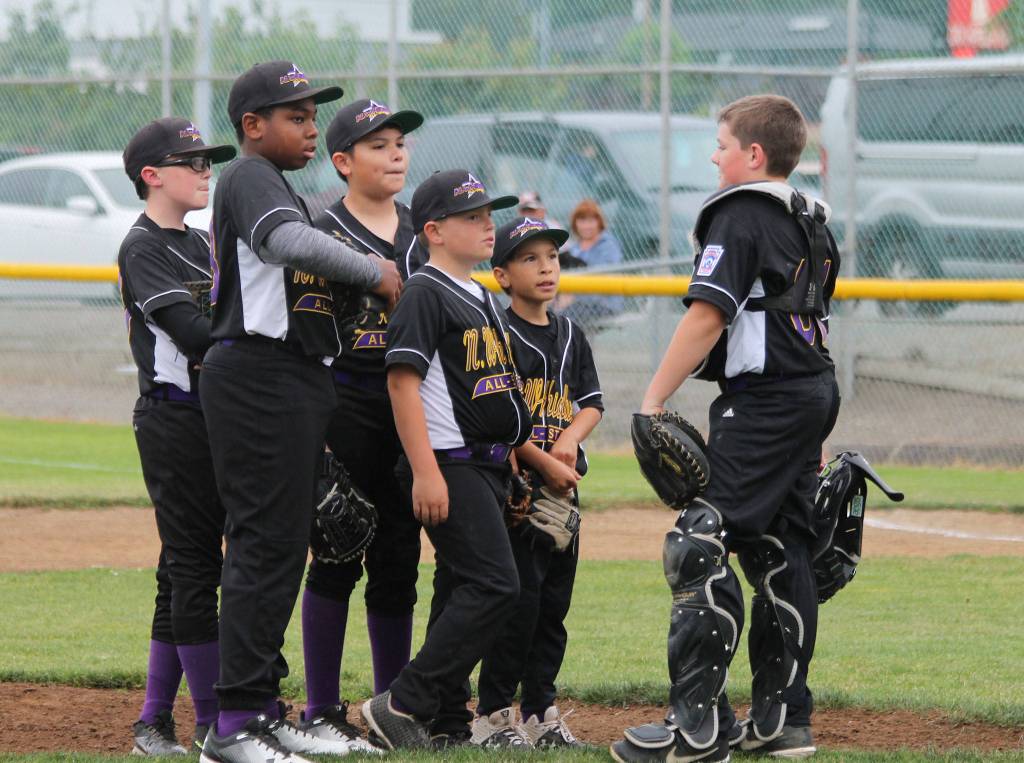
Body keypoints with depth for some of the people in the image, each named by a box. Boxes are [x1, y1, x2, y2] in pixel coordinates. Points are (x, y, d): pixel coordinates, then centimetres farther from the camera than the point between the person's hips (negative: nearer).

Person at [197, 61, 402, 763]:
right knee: (268, 541, -13)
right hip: (257, 372, -11)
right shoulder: (249, 178, -10)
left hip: (300, 378, 11)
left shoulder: (282, 187, 22)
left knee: (285, 545, 12)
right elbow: (290, 241, -28)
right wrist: (375, 272, -19)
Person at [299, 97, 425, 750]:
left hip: (412, 410, 6)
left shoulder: (420, 229, 12)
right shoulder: (323, 236, -7)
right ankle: (322, 713, 1)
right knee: (339, 556, -4)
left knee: (400, 560, 9)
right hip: (345, 406, -6)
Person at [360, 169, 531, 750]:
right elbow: (403, 381, -17)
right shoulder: (426, 293, -10)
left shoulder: (484, 299, 19)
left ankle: (445, 720, 14)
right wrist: (426, 472, -22)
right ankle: (403, 705, -16)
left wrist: (510, 461, 21)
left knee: (464, 591, 10)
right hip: (449, 465, -10)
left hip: (487, 468, 10)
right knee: (495, 587, -17)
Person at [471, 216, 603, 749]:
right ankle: (492, 714, -3)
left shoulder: (569, 335, 13)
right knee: (519, 600, -10)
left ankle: (540, 712, 15)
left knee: (554, 604, 8)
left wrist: (570, 438, -7)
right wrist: (544, 463, -17)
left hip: (562, 484, 7)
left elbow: (592, 403, 13)